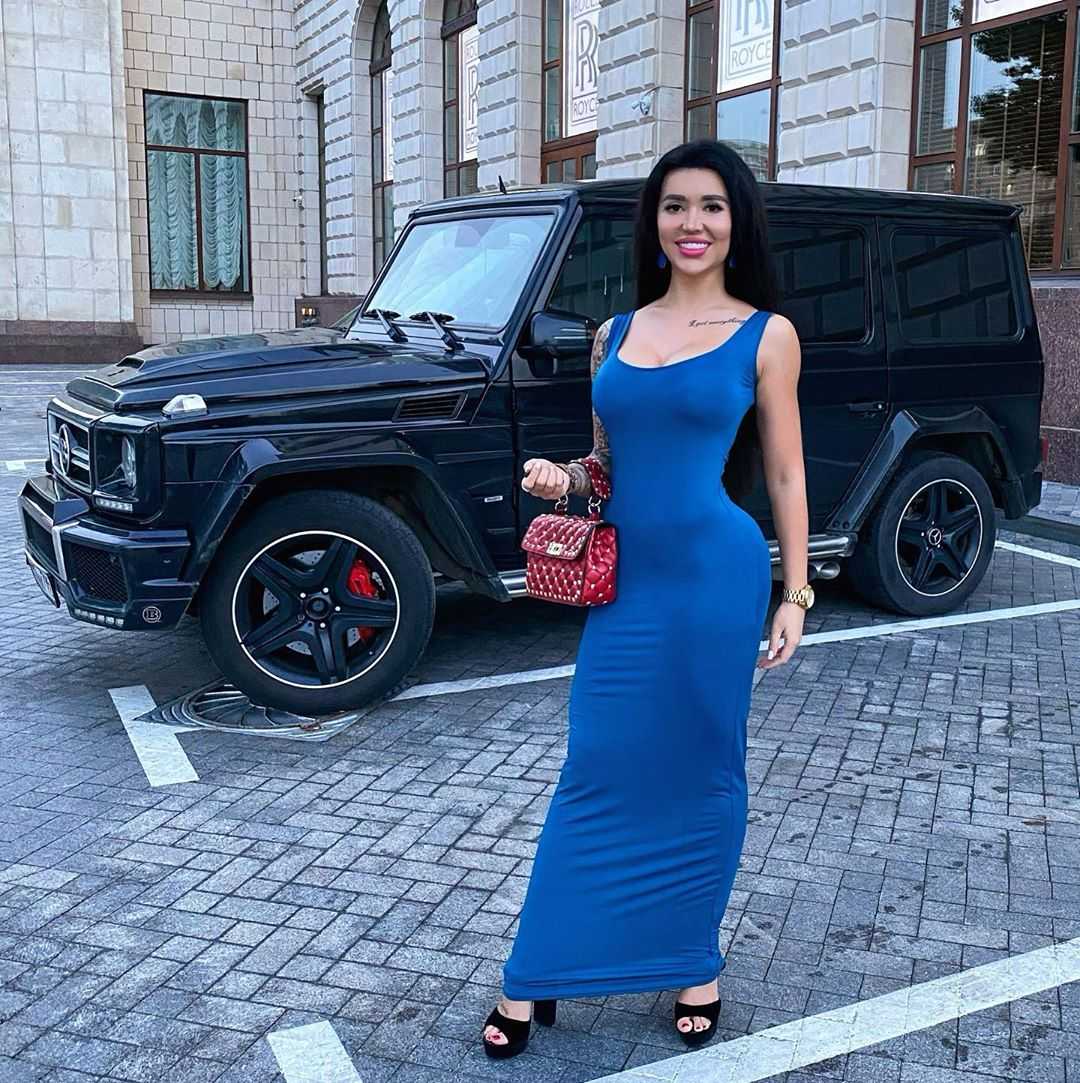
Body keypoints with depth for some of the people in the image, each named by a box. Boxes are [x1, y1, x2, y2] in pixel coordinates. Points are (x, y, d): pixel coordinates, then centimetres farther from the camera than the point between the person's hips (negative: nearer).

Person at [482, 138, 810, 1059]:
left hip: (718, 576, -3)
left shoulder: (766, 335, 0)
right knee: (594, 774, 7)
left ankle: (693, 964, 29)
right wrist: (562, 478, -4)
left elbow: (785, 475, 2)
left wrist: (796, 594, -2)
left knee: (701, 774, 9)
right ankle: (534, 981, 17)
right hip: (624, 579, 3)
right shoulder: (616, 334, 10)